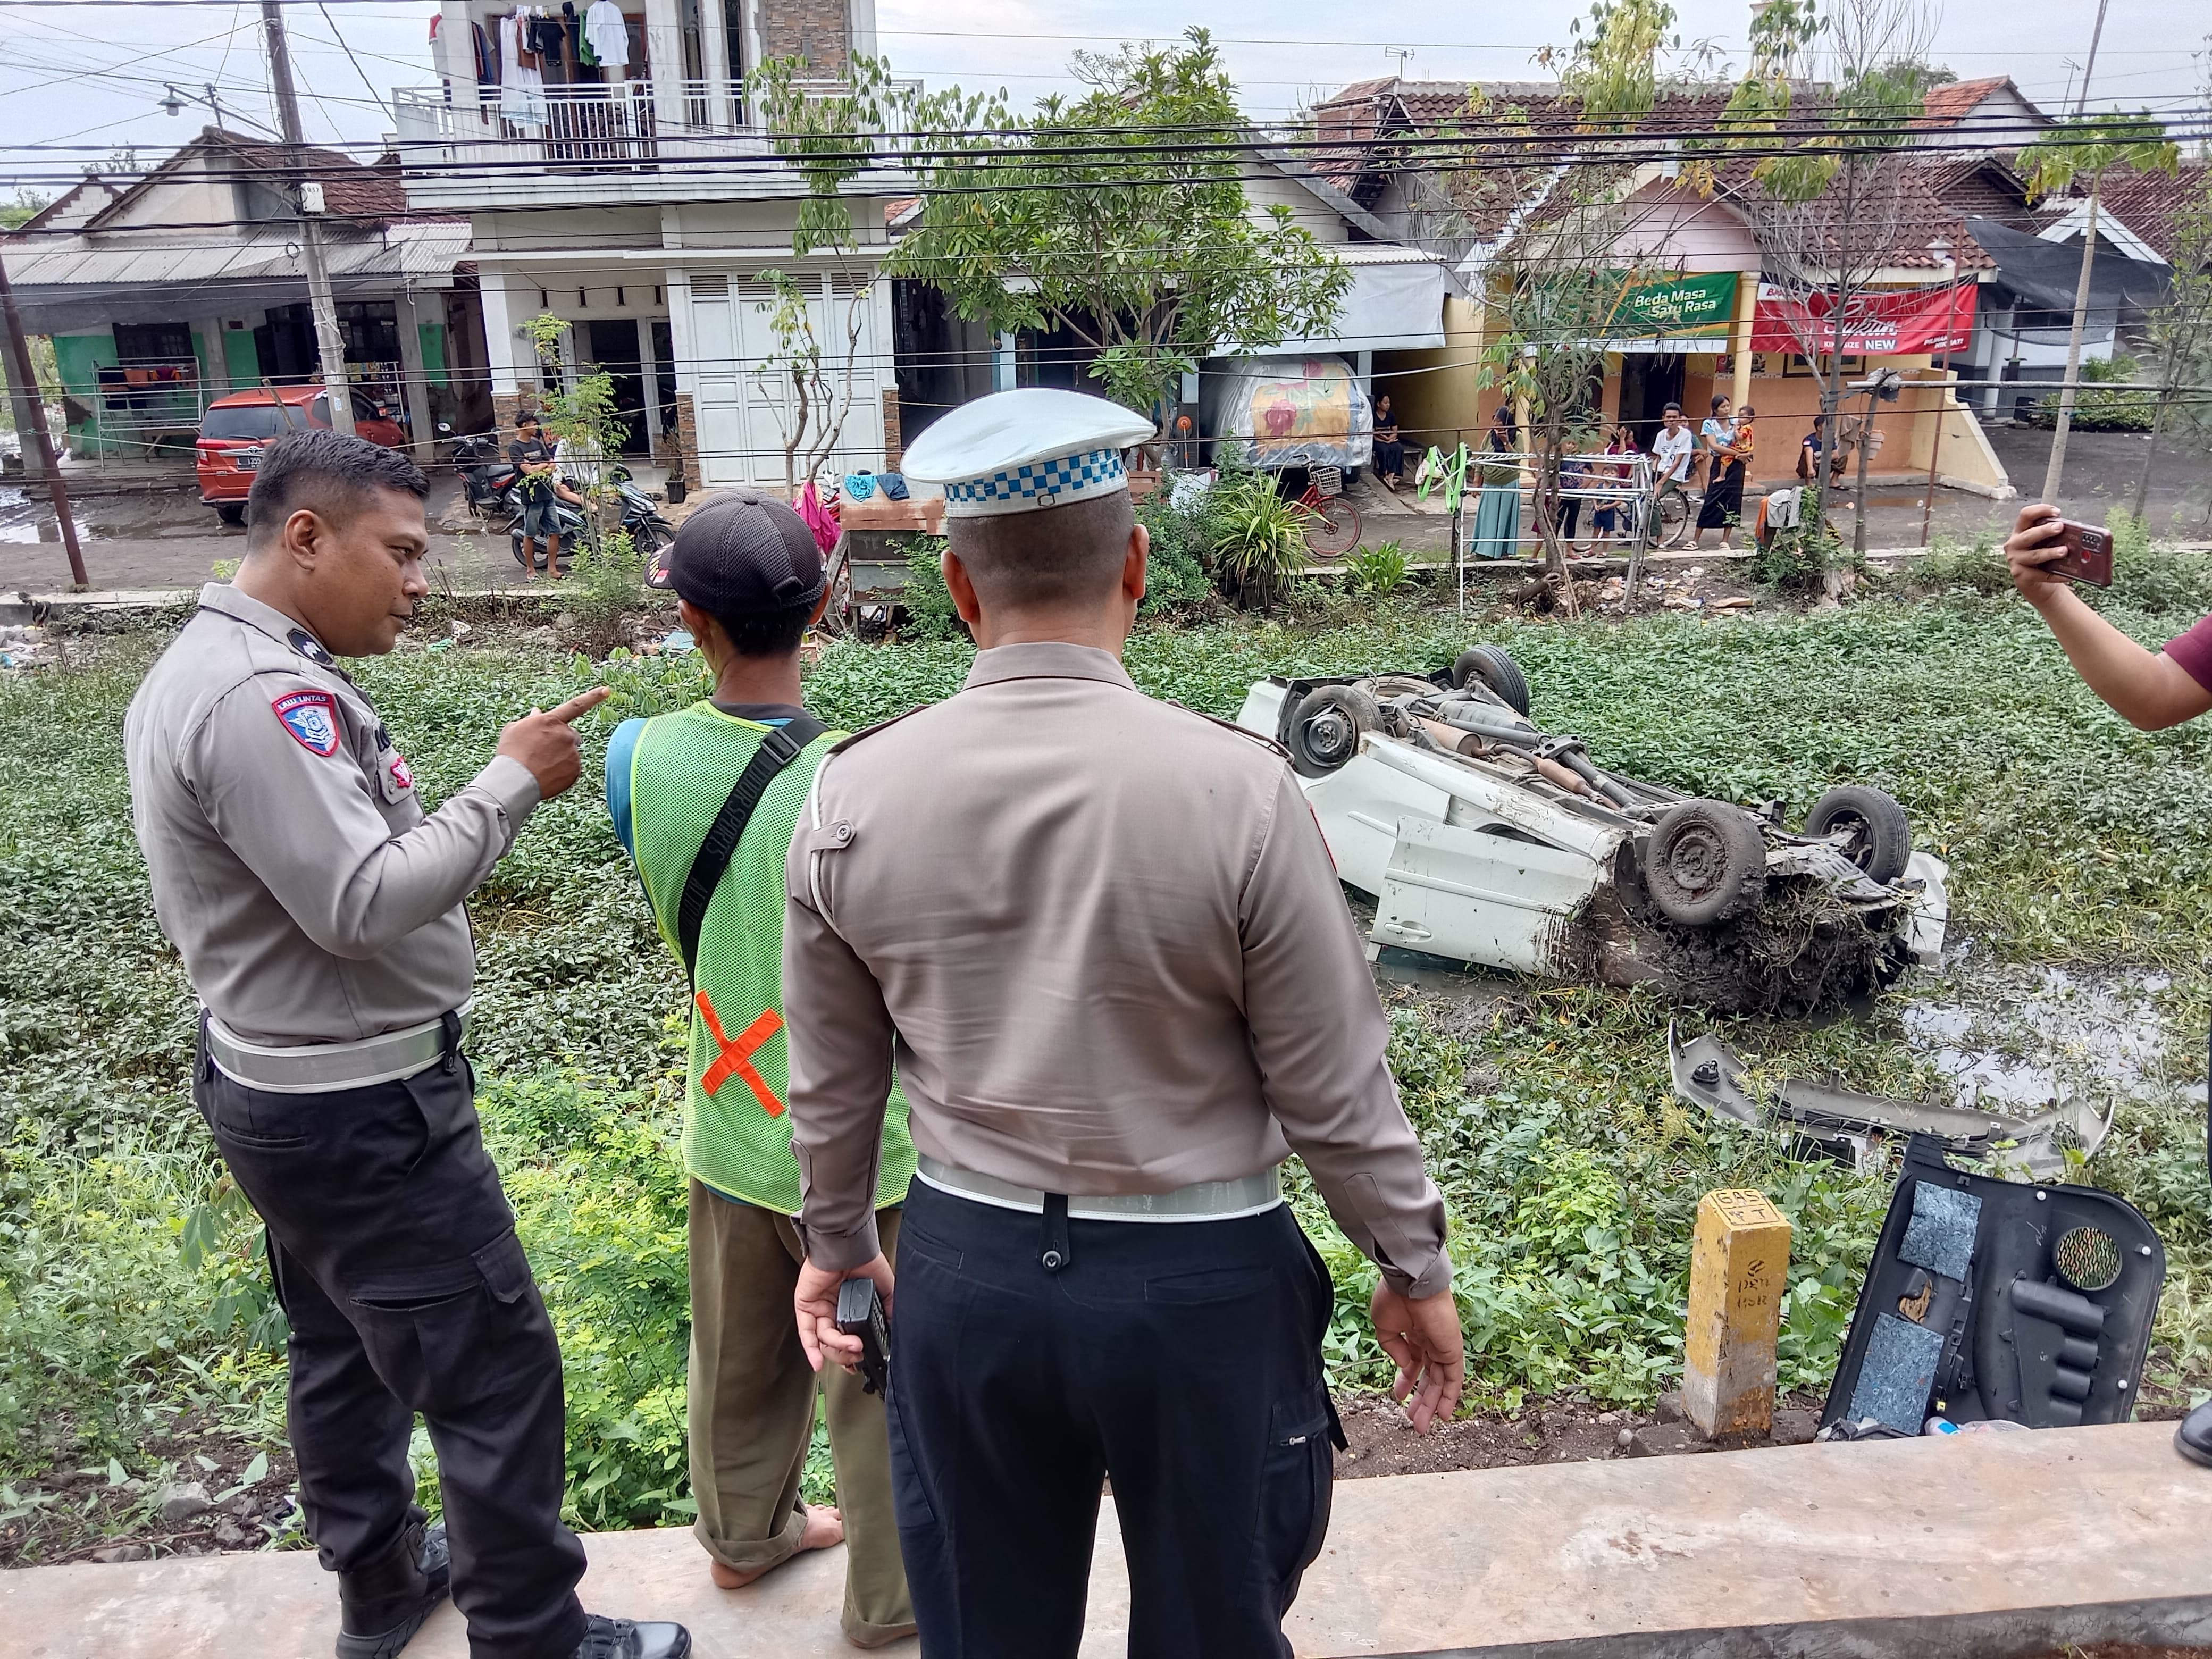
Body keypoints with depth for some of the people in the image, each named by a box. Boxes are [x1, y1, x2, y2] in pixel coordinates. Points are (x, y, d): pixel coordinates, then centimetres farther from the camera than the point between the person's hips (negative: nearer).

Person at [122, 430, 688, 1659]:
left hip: (272, 1081, 11)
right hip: (364, 1112, -11)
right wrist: (513, 782, -22)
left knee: (344, 1351, 24)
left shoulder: (193, 669, 9)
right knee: (496, 1375, 1)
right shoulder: (265, 694, -25)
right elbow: (365, 902, -29)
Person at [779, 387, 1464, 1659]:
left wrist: (838, 1243, 20)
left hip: (966, 1268, 3)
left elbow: (832, 1082, 2)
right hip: (1199, 1279, -2)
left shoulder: (852, 797, -9)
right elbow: (1335, 1090, -11)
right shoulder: (1238, 788, -19)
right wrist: (1416, 1267, 5)